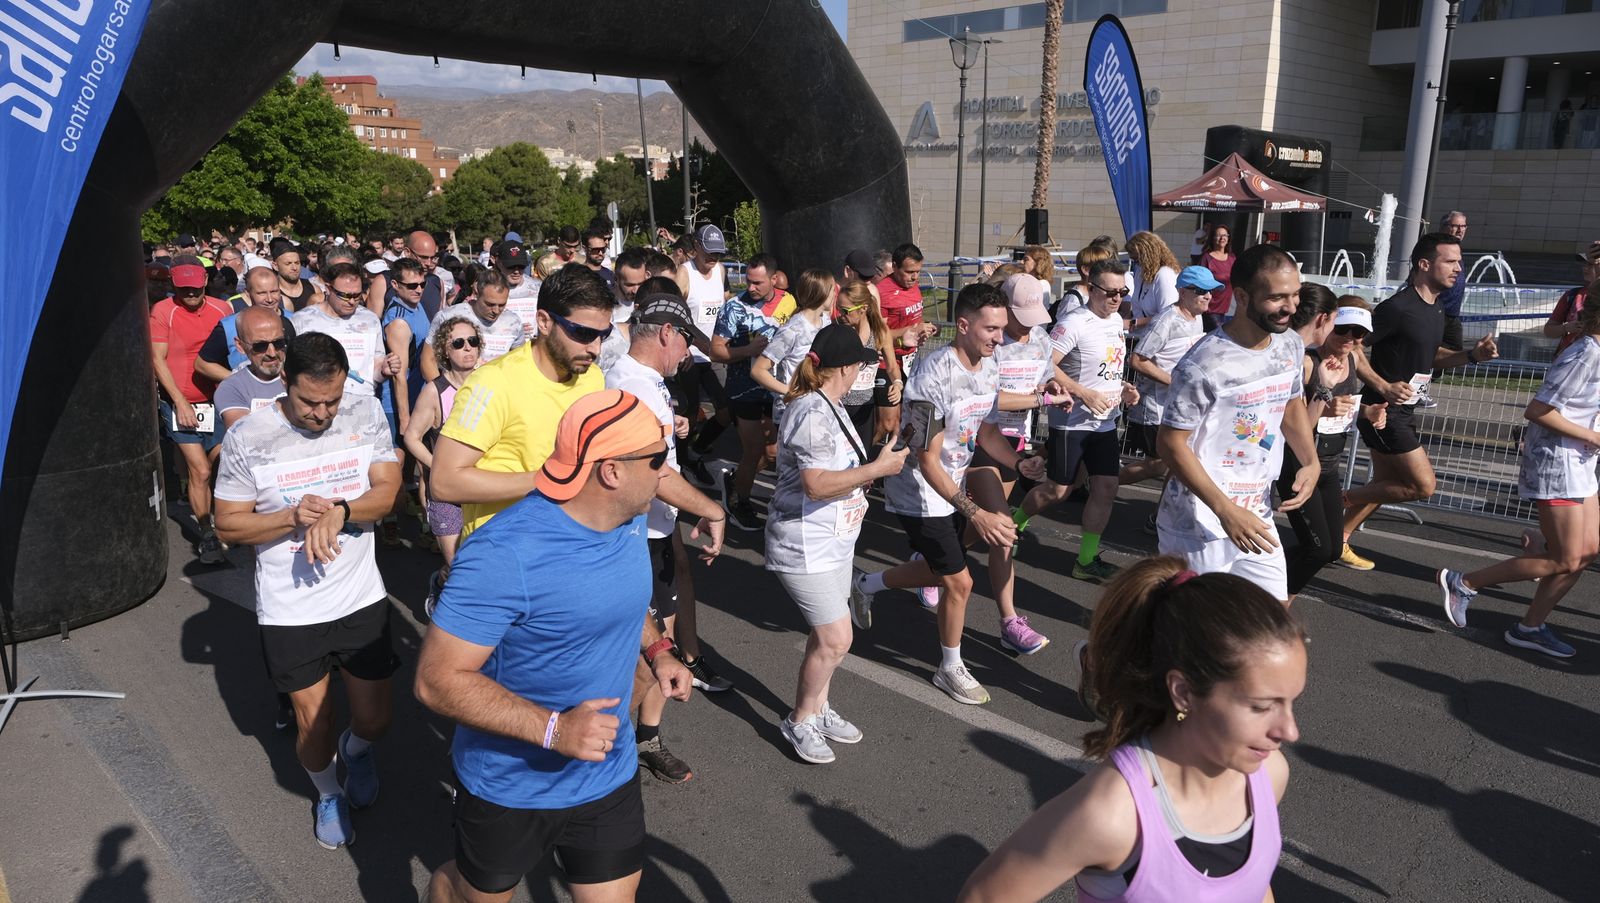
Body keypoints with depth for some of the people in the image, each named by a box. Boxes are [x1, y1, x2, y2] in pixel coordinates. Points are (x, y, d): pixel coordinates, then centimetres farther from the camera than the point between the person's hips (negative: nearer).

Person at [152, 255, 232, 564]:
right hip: (180, 404, -3)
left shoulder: (222, 309, 1)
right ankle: (207, 535, 6)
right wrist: (180, 402, -11)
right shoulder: (162, 311, -7)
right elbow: (158, 360, -7)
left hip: (216, 401, 3)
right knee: (200, 471, -6)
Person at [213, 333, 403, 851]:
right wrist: (296, 516, -22)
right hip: (289, 610, -1)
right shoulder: (247, 438, -12)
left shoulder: (366, 414, -6)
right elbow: (228, 525, -6)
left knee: (375, 718, 10)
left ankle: (356, 750, 48)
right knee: (314, 724, 9)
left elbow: (387, 490, -8)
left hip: (361, 598, 2)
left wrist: (340, 510, -27)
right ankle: (328, 794, 42)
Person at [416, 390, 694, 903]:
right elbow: (437, 680, -27)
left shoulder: (630, 520, -7)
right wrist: (554, 729, -33)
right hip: (510, 788, -5)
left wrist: (656, 649, -2)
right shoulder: (505, 554, -31)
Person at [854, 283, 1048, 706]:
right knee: (959, 581, -2)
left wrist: (1019, 462, -12)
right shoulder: (935, 377, -30)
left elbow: (987, 430, 8)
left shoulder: (989, 367, -4)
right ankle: (950, 668, 22)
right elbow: (928, 463, -27)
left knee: (939, 569, 22)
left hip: (953, 488, 9)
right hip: (919, 493, -8)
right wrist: (976, 514, -31)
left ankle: (867, 585, 46)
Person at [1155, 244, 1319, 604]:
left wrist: (1311, 462, 1)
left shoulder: (1291, 346, 2)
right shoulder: (1204, 365, -24)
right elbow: (1171, 443, -20)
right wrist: (1225, 510, -25)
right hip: (1199, 524, -7)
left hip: (1256, 516, 7)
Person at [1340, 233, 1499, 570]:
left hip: (1404, 410, 10)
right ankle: (1343, 499, 4)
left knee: (1386, 484, 16)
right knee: (1422, 485, -8)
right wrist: (1384, 387, -27)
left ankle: (1339, 540, 26)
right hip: (1384, 411, -10)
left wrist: (1471, 355, 5)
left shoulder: (1436, 310, 10)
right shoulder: (1398, 308, -19)